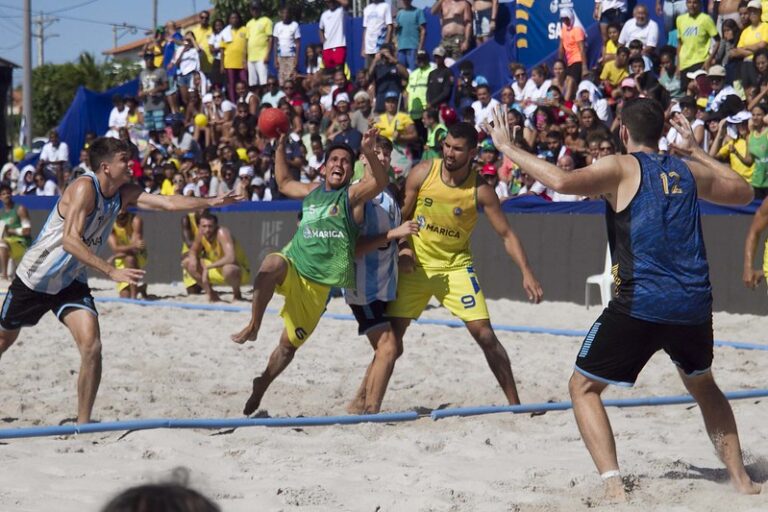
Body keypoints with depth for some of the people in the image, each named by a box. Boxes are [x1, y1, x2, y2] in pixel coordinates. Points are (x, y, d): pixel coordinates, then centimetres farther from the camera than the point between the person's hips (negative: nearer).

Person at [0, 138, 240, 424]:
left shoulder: (124, 194, -6)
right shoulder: (84, 188, -27)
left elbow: (168, 203, -12)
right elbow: (70, 240, -36)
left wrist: (211, 202, -25)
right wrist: (112, 272, -43)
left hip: (71, 282, 5)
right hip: (34, 279, -5)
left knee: (91, 347, -15)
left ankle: (83, 423, -8)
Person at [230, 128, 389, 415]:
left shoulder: (353, 195, -3)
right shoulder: (312, 192, 14)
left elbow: (380, 182, -23)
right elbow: (284, 183, 33)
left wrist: (368, 152, -40)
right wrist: (280, 148, 24)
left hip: (318, 282, -2)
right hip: (292, 265, 2)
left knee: (289, 344, 4)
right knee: (272, 264, -37)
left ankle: (260, 388, 25)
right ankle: (253, 326, -24)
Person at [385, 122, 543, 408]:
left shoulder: (480, 190, -15)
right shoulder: (423, 173, -11)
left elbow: (506, 234, -10)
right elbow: (401, 216, 2)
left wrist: (526, 273, -20)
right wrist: (403, 248, -13)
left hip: (455, 265, -1)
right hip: (416, 264, 1)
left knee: (484, 333, -10)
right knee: (391, 335, -1)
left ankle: (514, 403, -2)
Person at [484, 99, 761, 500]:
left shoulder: (621, 167, 0)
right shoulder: (689, 171, 15)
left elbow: (562, 181, -17)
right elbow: (744, 192, 33)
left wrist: (508, 147, -5)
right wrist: (695, 151, 41)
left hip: (640, 305, -5)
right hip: (694, 305, 5)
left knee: (583, 388, 10)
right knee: (703, 386, 31)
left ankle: (613, 484, -7)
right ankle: (741, 478, 26)